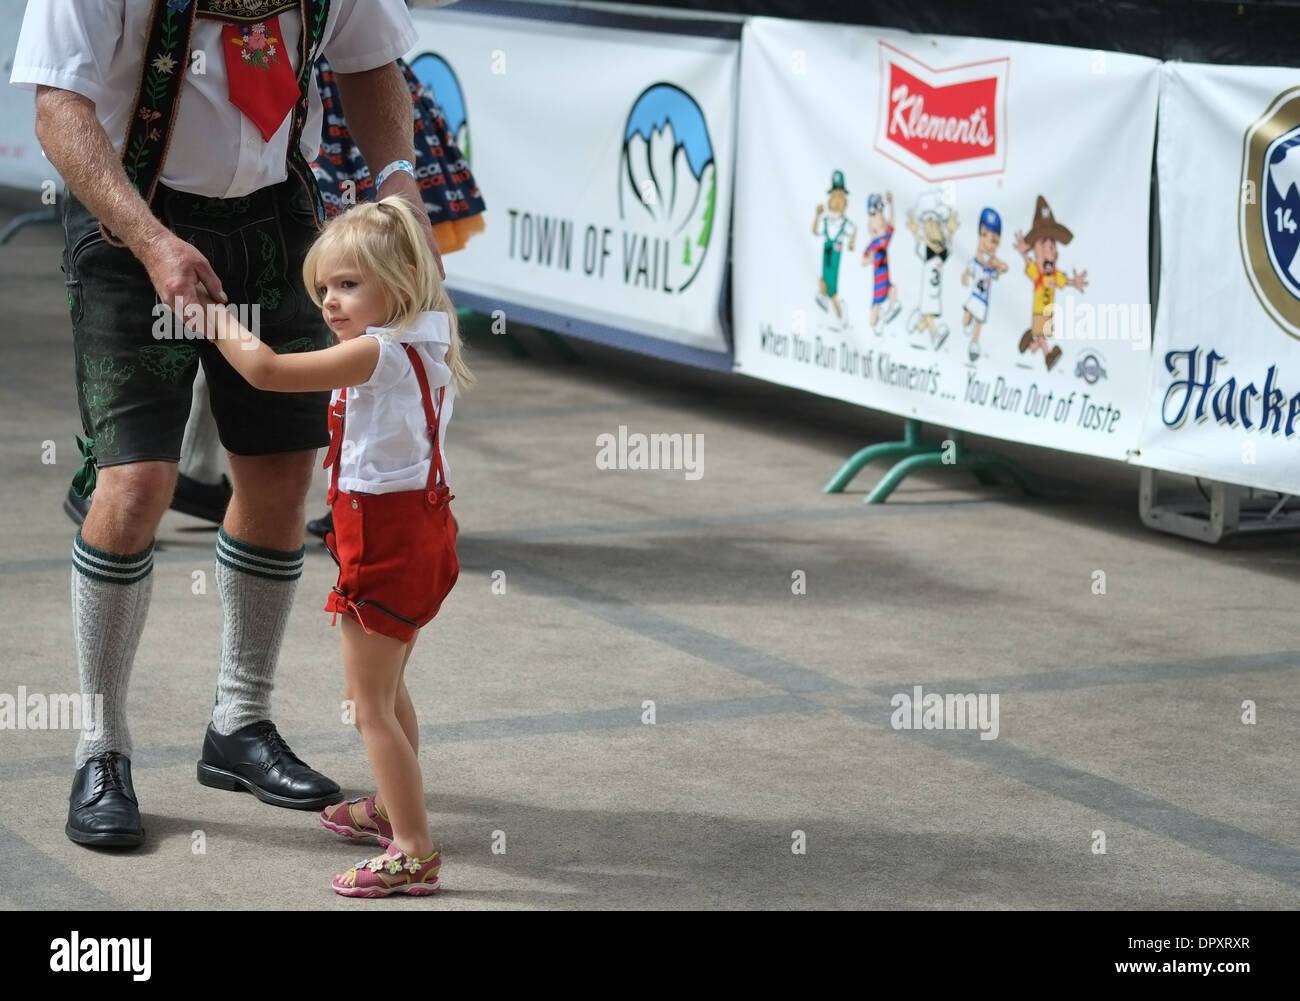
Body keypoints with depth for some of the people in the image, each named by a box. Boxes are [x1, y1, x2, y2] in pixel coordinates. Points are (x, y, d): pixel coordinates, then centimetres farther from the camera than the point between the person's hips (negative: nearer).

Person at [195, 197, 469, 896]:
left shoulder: (376, 354, -21)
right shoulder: (423, 345, 6)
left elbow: (266, 371, -24)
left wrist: (215, 316, -11)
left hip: (383, 537, -10)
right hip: (419, 529, 10)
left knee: (370, 705, -3)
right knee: (387, 690, 26)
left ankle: (414, 853, -2)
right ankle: (390, 810, 42)